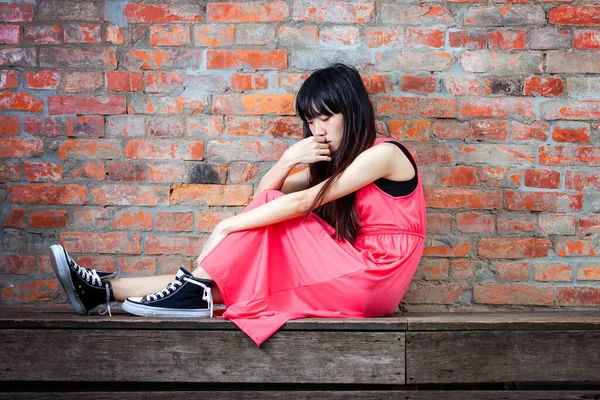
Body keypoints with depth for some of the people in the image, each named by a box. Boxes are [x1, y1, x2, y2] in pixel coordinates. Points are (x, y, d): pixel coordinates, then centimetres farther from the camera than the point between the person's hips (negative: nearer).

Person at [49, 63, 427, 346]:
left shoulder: (383, 153, -10)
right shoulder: (337, 159, 17)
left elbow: (301, 203, -18)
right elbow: (265, 193, 10)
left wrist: (229, 226, -17)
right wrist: (289, 159, -10)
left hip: (372, 277, -7)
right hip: (345, 271, 7)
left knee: (270, 216, -15)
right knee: (240, 273, -9)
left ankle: (194, 287, -18)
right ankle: (108, 289, -13)